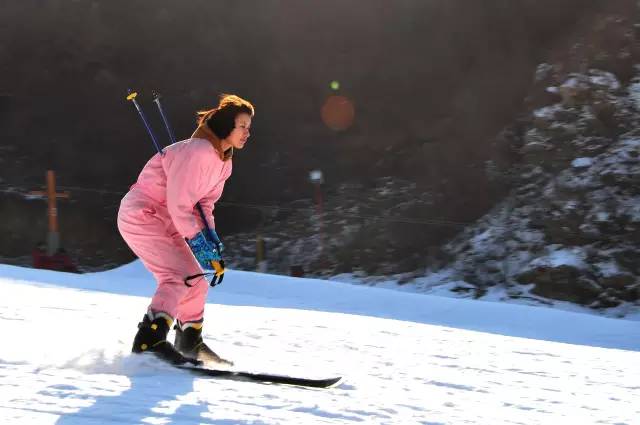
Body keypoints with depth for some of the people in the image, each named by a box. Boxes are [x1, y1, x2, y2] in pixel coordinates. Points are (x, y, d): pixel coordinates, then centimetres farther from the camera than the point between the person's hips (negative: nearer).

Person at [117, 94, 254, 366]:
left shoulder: (223, 161, 6)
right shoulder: (196, 151, -24)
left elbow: (205, 203, 9)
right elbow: (179, 204, -26)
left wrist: (213, 242, -2)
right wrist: (198, 242, -23)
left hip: (165, 221, 10)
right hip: (141, 214, -10)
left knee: (196, 280, 10)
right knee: (181, 276, -22)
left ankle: (190, 344, 24)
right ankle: (149, 341, -24)